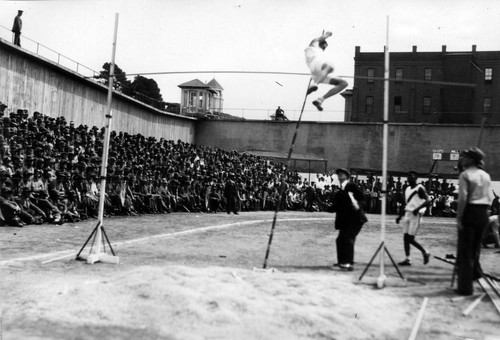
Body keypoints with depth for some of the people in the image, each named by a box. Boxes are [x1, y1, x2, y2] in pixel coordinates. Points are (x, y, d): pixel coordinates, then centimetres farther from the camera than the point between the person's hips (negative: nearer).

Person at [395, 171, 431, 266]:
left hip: (416, 215, -8)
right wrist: (400, 216, 17)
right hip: (407, 214, 8)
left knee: (410, 239, -9)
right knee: (405, 238, 3)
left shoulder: (419, 188, -9)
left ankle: (425, 253, 11)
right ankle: (408, 259, 8)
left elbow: (428, 200, -18)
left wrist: (418, 209, -27)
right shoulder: (407, 189, 15)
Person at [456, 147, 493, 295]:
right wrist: (484, 211, 15)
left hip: (470, 212, -6)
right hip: (483, 213, 6)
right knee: (476, 246, 22)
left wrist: (459, 218, -12)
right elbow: (490, 198, 10)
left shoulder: (465, 175, -8)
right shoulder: (486, 175, 11)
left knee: (465, 249, 1)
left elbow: (462, 198, -14)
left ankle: (465, 286, 3)